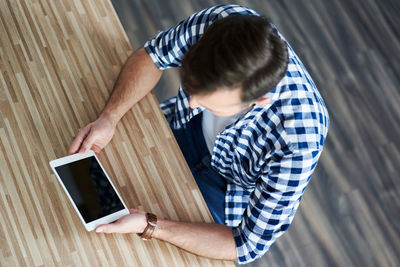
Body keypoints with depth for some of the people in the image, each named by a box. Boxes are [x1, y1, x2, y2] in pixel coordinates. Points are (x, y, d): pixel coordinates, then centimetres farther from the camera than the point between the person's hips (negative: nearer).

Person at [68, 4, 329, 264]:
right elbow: (152, 55, -11)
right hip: (185, 126, 4)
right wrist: (109, 118, -27)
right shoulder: (223, 20, -33)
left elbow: (248, 245, -30)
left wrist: (148, 226, -37)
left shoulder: (298, 144, -43)